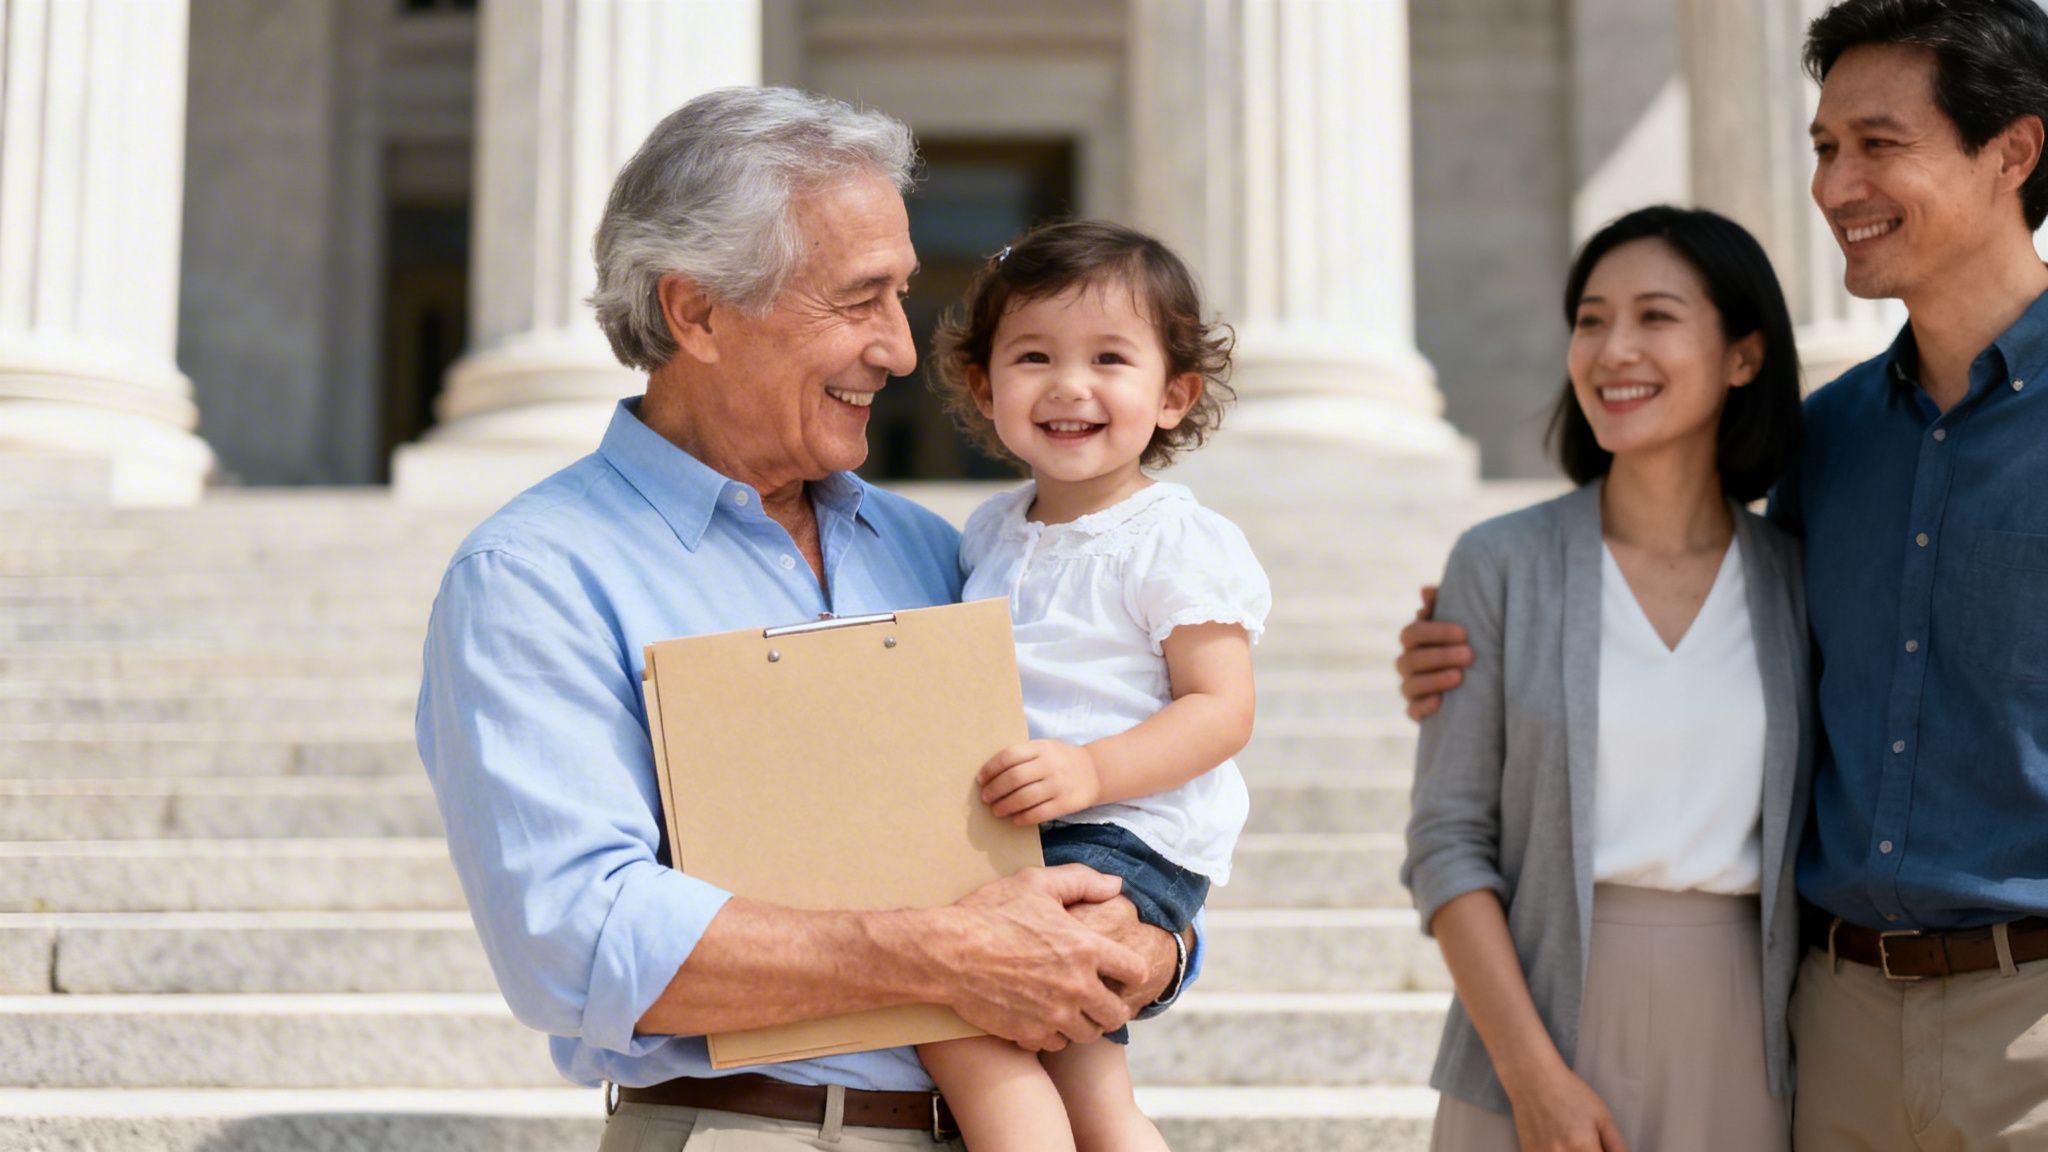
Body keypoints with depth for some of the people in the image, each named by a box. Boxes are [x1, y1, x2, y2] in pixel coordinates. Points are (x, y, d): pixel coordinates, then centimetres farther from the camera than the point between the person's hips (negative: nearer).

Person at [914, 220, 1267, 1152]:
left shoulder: (1178, 543, -9)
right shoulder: (991, 531, 12)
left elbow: (1222, 709, -14)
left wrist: (1090, 770, -26)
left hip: (1131, 838, -7)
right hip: (1017, 843, 8)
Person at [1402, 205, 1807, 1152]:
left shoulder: (1800, 582, 4)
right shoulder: (1500, 566, -2)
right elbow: (1447, 842, -5)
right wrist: (1535, 1075, -13)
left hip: (1744, 1054, 2)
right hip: (1544, 1024, -2)